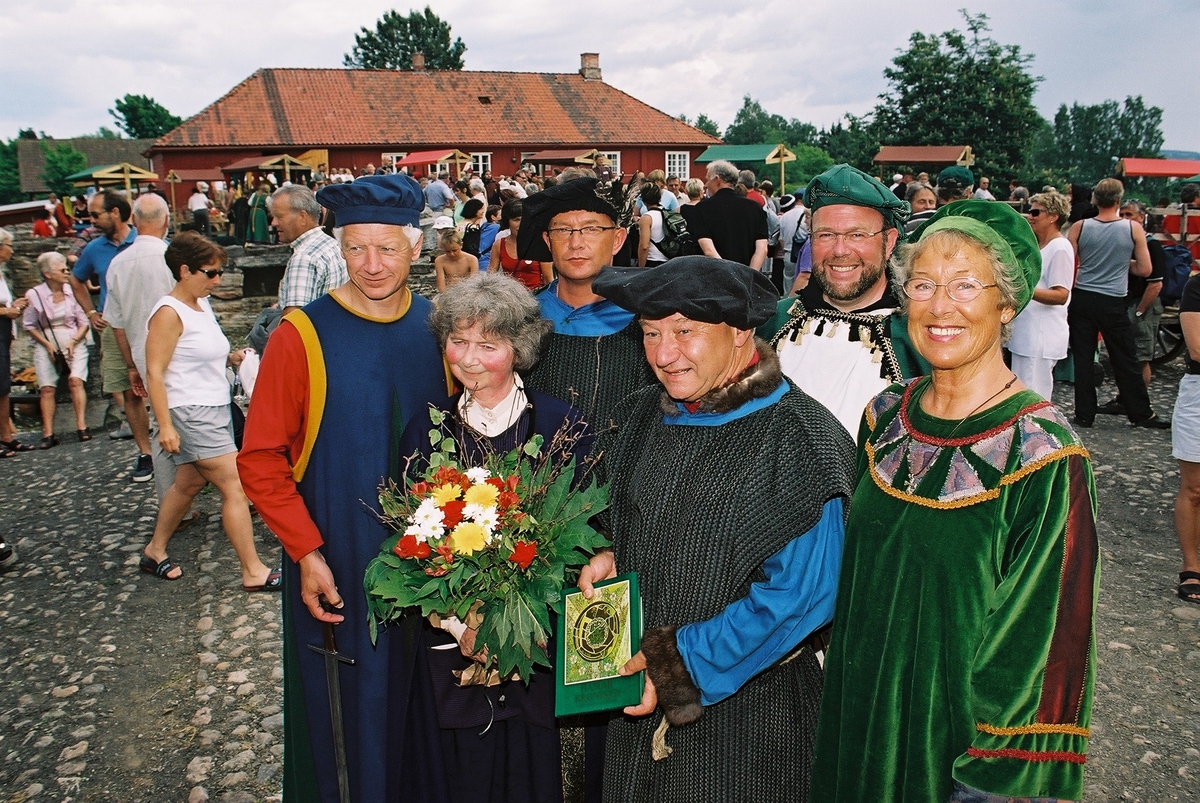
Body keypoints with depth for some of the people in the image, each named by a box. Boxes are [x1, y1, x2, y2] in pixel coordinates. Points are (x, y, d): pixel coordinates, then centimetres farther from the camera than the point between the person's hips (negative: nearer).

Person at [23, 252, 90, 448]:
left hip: (74, 342, 0)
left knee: (76, 380, -19)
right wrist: (47, 344, -8)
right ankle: (48, 434, -5)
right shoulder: (34, 295, 0)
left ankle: (82, 427, -18)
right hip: (46, 345, 0)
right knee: (47, 388, -7)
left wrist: (73, 341, -10)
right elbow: (30, 325, 4)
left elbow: (84, 323, 5)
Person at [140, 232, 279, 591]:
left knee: (188, 484, 18)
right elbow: (155, 373, -18)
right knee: (235, 486, -9)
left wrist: (233, 357, 9)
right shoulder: (169, 312, -15)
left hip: (215, 409, 9)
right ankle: (253, 571, -3)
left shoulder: (202, 303, 11)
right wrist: (165, 425, -21)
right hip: (191, 413, -9)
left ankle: (155, 551, 35)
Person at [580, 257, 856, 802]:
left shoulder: (797, 437, -20)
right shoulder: (639, 417, -1)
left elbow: (800, 597, -21)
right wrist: (609, 558, -5)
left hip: (743, 710, -5)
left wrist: (679, 669, -18)